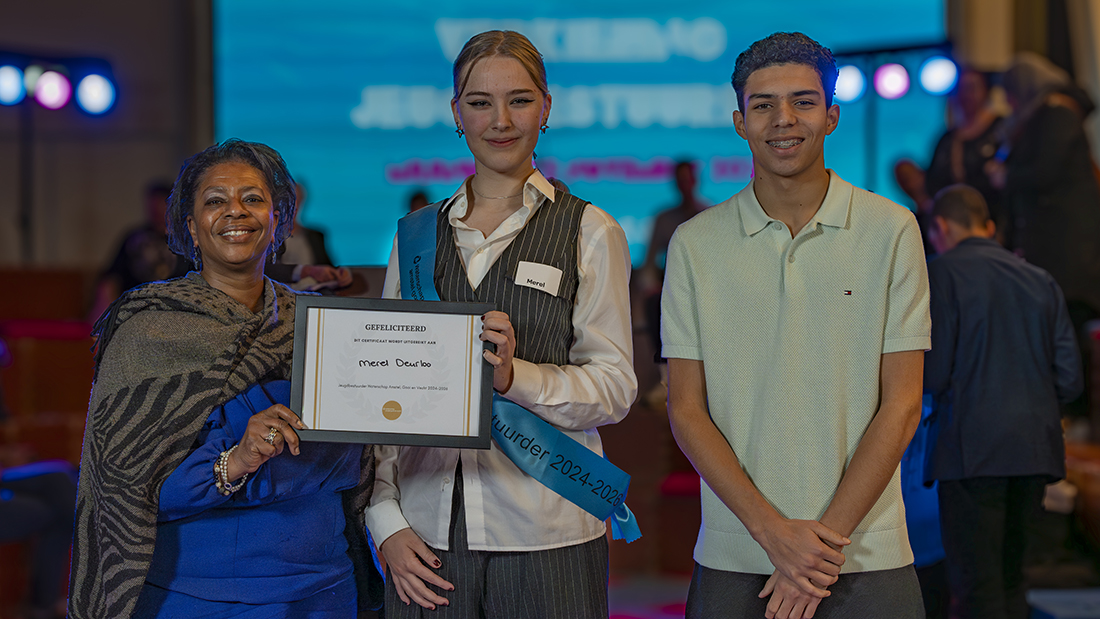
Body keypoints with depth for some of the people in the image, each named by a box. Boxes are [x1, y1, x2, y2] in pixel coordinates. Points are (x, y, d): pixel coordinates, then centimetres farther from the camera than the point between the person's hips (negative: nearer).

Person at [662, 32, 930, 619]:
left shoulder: (890, 231, 1)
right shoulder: (695, 244, 3)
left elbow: (901, 405, -2)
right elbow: (686, 411, 1)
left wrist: (828, 535, -10)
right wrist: (772, 529, -11)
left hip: (866, 561, -1)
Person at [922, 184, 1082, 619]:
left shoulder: (943, 274, -3)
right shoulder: (1041, 280, 13)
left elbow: (932, 375, -10)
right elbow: (1069, 380, 8)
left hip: (973, 451, -6)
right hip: (1035, 448, 6)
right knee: (1009, 581, 17)